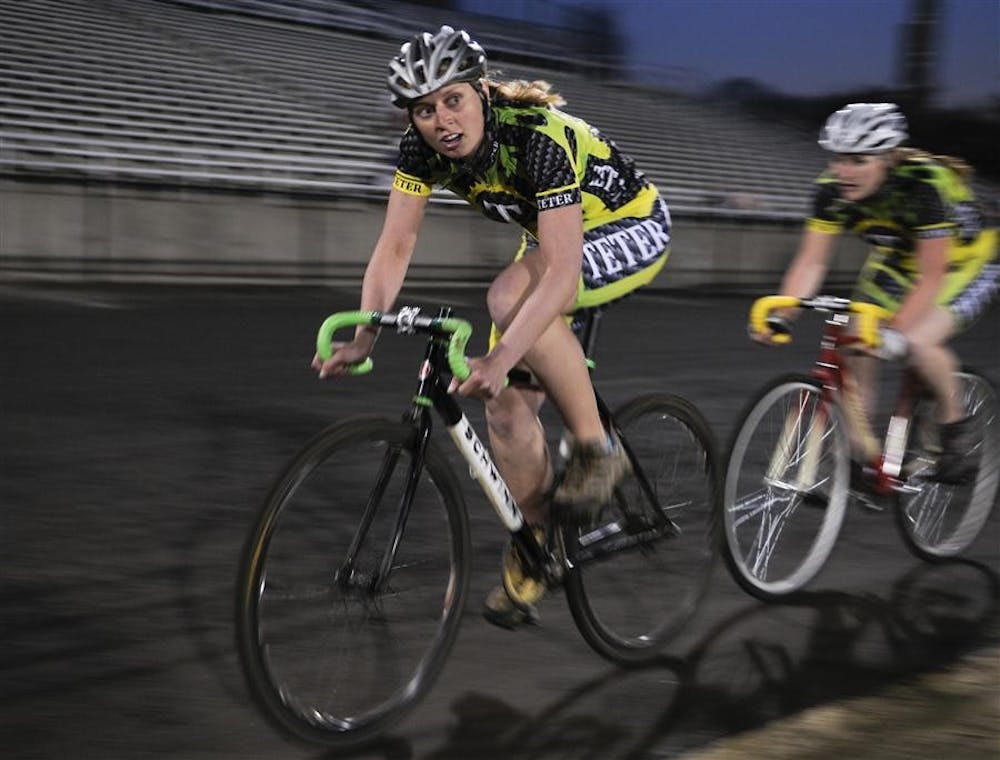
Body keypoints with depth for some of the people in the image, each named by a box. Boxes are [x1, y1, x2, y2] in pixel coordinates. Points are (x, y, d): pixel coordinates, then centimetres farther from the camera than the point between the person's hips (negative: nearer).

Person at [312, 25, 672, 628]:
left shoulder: (542, 136, -35)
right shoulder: (422, 148, -17)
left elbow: (561, 271, -42)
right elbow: (394, 247, -17)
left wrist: (501, 357, -53)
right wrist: (362, 338, -32)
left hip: (632, 228, -6)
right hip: (551, 235, 7)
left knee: (511, 296, -35)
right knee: (506, 401, -6)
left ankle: (597, 448, -19)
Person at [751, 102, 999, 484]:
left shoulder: (926, 183, -35)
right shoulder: (834, 187, -21)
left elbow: (932, 277, -36)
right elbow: (810, 262, -20)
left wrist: (896, 332, -48)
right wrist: (779, 314, -34)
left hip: (965, 264, -5)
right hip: (897, 263, 5)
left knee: (918, 341, -29)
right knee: (857, 344, -13)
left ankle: (957, 426, -3)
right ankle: (860, 451, 0)